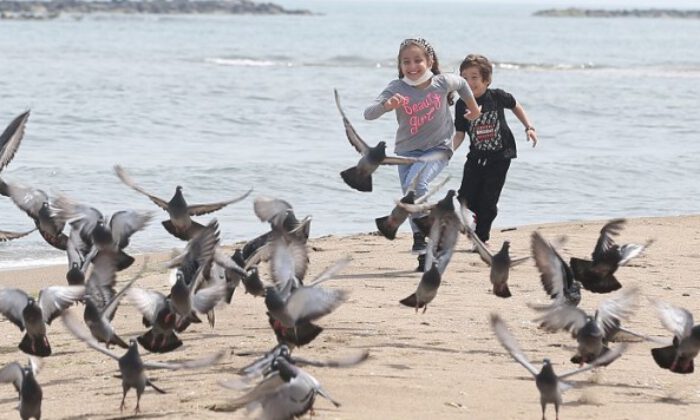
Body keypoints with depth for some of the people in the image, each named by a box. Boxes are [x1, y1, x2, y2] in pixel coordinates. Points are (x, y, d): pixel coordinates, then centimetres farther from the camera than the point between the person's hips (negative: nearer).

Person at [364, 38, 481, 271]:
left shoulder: (442, 83, -9)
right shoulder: (396, 88, -12)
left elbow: (461, 84, 15)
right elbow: (368, 113, -24)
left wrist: (473, 108, 26)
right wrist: (387, 105, -43)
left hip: (437, 149, -2)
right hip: (407, 151, 2)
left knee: (415, 183, -29)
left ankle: (420, 235, -16)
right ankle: (424, 255, 11)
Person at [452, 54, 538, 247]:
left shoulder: (497, 97, -9)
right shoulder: (462, 105, -7)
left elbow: (516, 107, 11)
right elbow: (460, 134, -6)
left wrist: (529, 127, 3)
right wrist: (450, 149, -24)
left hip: (500, 156, -2)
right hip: (476, 157, 2)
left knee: (488, 201, -4)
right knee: (465, 200, -3)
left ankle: (481, 238, 9)